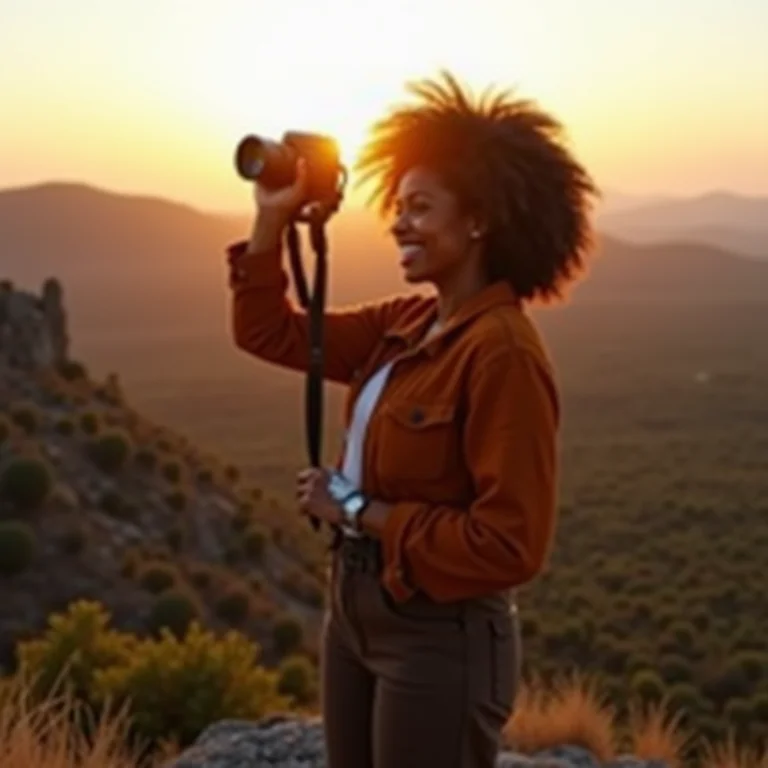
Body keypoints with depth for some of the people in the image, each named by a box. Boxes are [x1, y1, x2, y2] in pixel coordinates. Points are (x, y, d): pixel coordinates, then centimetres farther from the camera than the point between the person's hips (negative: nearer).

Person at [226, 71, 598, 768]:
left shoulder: (503, 352, -21)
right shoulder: (409, 324, 4)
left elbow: (510, 544, -25)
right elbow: (270, 333, 15)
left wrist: (360, 511, -18)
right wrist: (272, 219, 3)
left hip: (440, 638, -8)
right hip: (355, 611, 8)